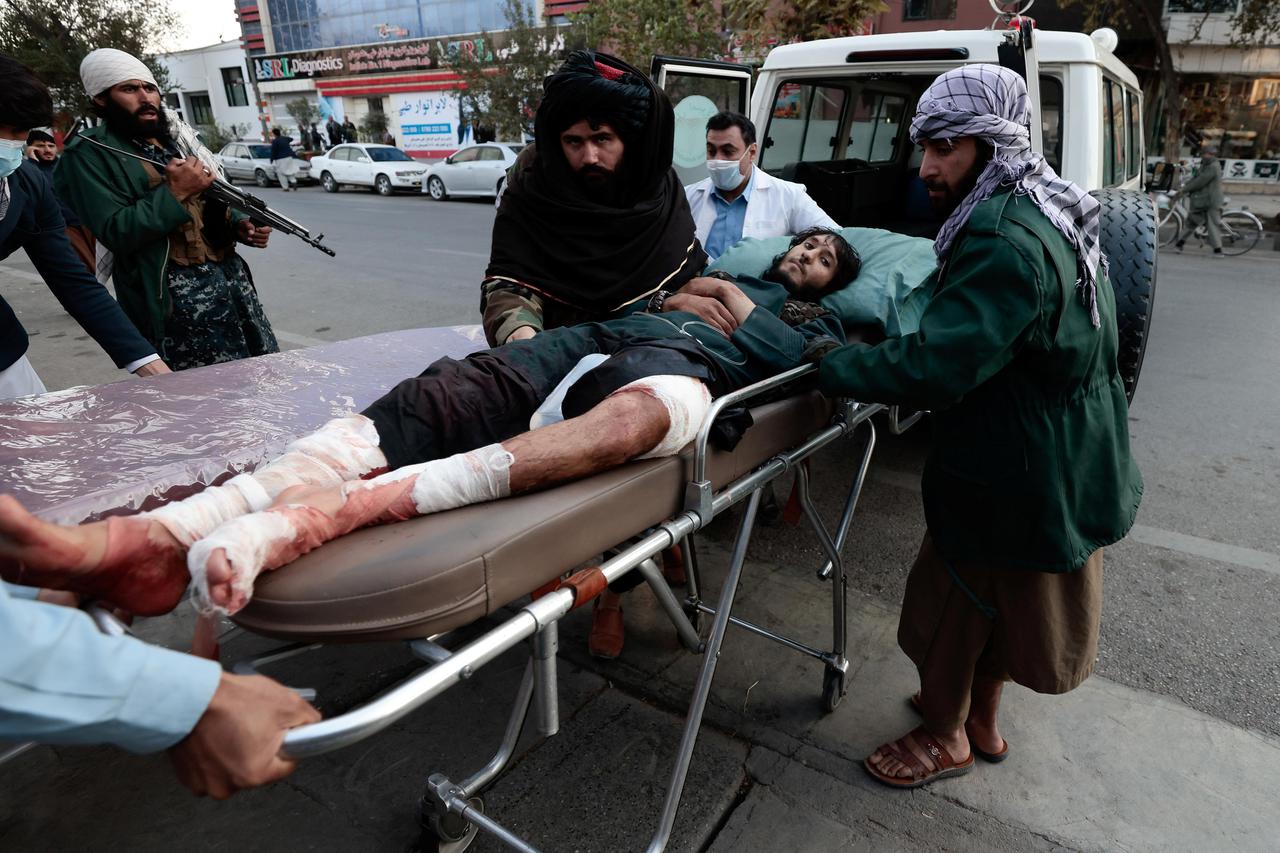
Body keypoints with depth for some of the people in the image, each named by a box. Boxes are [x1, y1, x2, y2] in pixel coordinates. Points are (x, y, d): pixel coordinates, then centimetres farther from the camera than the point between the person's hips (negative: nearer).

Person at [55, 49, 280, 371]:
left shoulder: (177, 138, 17)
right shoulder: (90, 154, -4)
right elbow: (115, 233, -15)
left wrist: (239, 226, 3)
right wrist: (176, 192, -18)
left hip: (232, 278, 7)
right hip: (174, 299, -7)